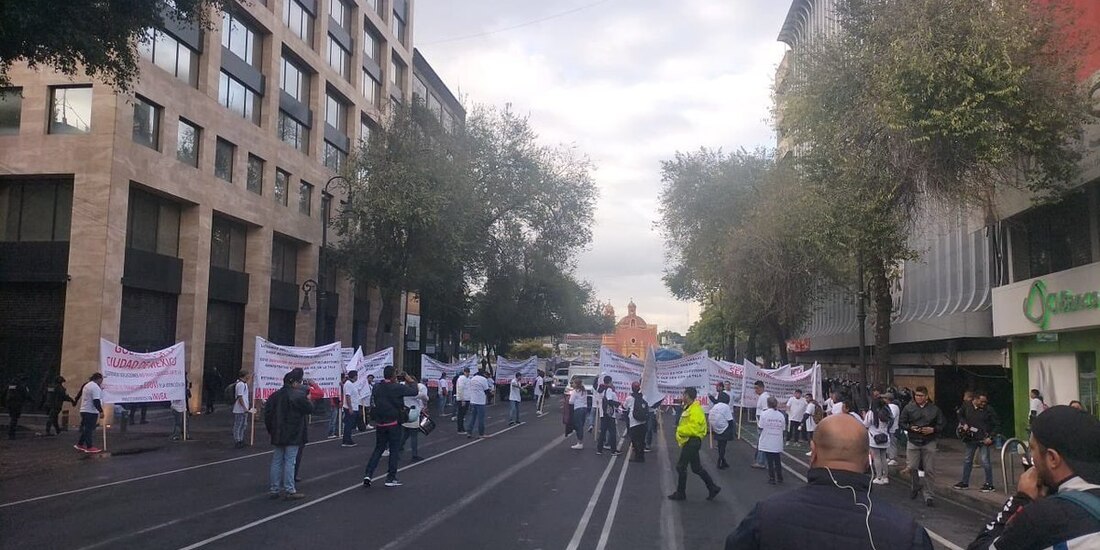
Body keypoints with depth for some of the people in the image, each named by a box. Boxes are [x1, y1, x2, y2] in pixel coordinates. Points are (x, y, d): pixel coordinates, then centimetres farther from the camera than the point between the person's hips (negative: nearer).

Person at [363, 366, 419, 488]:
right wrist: (410, 381, 7)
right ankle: (390, 478, 9)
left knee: (378, 449, 15)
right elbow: (414, 391, -12)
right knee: (394, 451, 6)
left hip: (380, 424, 5)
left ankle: (368, 474, 3)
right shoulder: (397, 388, -16)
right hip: (394, 424, -5)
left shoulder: (377, 387, -1)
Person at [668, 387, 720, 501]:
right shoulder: (689, 408, 13)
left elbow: (693, 427, -27)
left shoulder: (695, 410, -19)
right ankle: (712, 488, 19)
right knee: (697, 468, 14)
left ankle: (680, 493, 8)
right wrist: (680, 430, 5)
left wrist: (680, 430, -16)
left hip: (692, 442, -10)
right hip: (689, 441, 10)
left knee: (681, 466, -2)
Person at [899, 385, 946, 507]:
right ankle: (914, 487, 27)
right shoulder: (908, 408, 1)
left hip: (929, 443, 0)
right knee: (911, 467, -1)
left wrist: (933, 430, -13)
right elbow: (902, 423, 5)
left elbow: (942, 425, 5)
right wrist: (910, 428, -13)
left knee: (929, 470, 1)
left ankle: (928, 495, 11)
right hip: (913, 442, 0)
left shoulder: (934, 409, 2)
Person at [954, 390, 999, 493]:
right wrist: (964, 423, -2)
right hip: (970, 438, 5)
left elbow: (997, 424, -7)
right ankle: (964, 482, 25)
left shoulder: (988, 409, -13)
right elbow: (961, 416, 18)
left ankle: (989, 484, 8)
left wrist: (990, 437, -12)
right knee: (967, 460, 13)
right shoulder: (966, 407, -2)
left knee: (985, 461, -5)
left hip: (983, 439, -5)